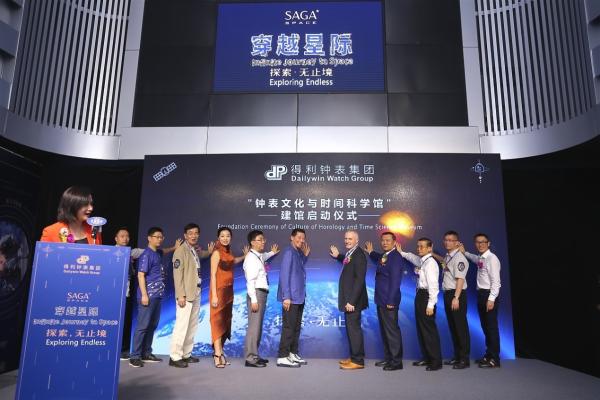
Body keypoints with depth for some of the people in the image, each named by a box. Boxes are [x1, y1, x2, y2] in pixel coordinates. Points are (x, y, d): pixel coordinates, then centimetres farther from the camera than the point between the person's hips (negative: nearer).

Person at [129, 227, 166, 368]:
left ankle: (146, 353, 21)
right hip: (148, 295, -8)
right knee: (143, 326, -5)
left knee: (152, 325, 12)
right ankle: (135, 356, 1)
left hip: (157, 295, 8)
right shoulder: (146, 254, -10)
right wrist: (144, 295, -19)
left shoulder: (159, 253, 13)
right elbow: (141, 275, -15)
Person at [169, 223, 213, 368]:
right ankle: (175, 357, 3)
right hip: (185, 293, -8)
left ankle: (186, 354, 20)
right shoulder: (181, 250, -10)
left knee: (193, 326, 11)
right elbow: (177, 274, -15)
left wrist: (209, 252, 16)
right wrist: (181, 295, -19)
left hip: (196, 292, 8)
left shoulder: (196, 250, 11)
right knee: (182, 325, -6)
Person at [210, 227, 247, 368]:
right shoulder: (217, 252, -11)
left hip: (228, 291, 8)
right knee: (218, 322, -6)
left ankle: (219, 352, 20)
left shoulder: (228, 252, 10)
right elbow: (213, 275, -15)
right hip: (219, 291, -8)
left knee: (225, 322, 11)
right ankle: (218, 356, -3)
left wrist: (245, 255, 25)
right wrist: (214, 295, -19)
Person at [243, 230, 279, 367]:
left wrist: (272, 253, 37)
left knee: (258, 326, 14)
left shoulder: (259, 257, 14)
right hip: (256, 294, -10)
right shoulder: (251, 257, -13)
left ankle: (255, 355, 23)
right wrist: (253, 299, -23)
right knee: (254, 326, -9)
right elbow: (250, 280, -19)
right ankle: (250, 358, -3)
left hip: (262, 293, 10)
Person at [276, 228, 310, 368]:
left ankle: (293, 354, 24)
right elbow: (284, 275, -19)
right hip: (291, 297, -9)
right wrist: (286, 297, -22)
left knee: (296, 326, 15)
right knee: (288, 327, -4)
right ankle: (282, 357, 3)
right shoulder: (289, 252, -14)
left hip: (299, 297, 9)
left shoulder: (298, 252, 12)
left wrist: (305, 255, 10)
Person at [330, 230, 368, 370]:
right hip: (349, 299, 10)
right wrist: (338, 256, 18)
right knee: (351, 328, 17)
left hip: (353, 300, -9)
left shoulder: (358, 255, -18)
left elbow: (359, 280, -23)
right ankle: (354, 357, 29)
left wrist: (351, 301, -24)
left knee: (354, 329, -1)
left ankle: (358, 361, 10)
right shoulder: (350, 254, 9)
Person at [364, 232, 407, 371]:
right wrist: (371, 252, 30)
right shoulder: (384, 256, 12)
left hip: (389, 300, -9)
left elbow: (395, 280, -20)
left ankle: (396, 361, 9)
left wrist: (391, 301, -21)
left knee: (392, 330, -2)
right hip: (381, 299, 9)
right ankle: (388, 357, 26)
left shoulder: (396, 257, -15)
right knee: (384, 329, 15)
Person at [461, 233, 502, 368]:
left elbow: (495, 281, -18)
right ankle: (488, 355, 24)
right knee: (485, 326, 14)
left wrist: (491, 299, -22)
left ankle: (494, 359, 6)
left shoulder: (491, 258, -13)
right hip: (481, 294, 9)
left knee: (491, 326, -2)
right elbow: (475, 258, 39)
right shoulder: (480, 258, 11)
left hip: (489, 294, -9)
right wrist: (465, 252, 22)